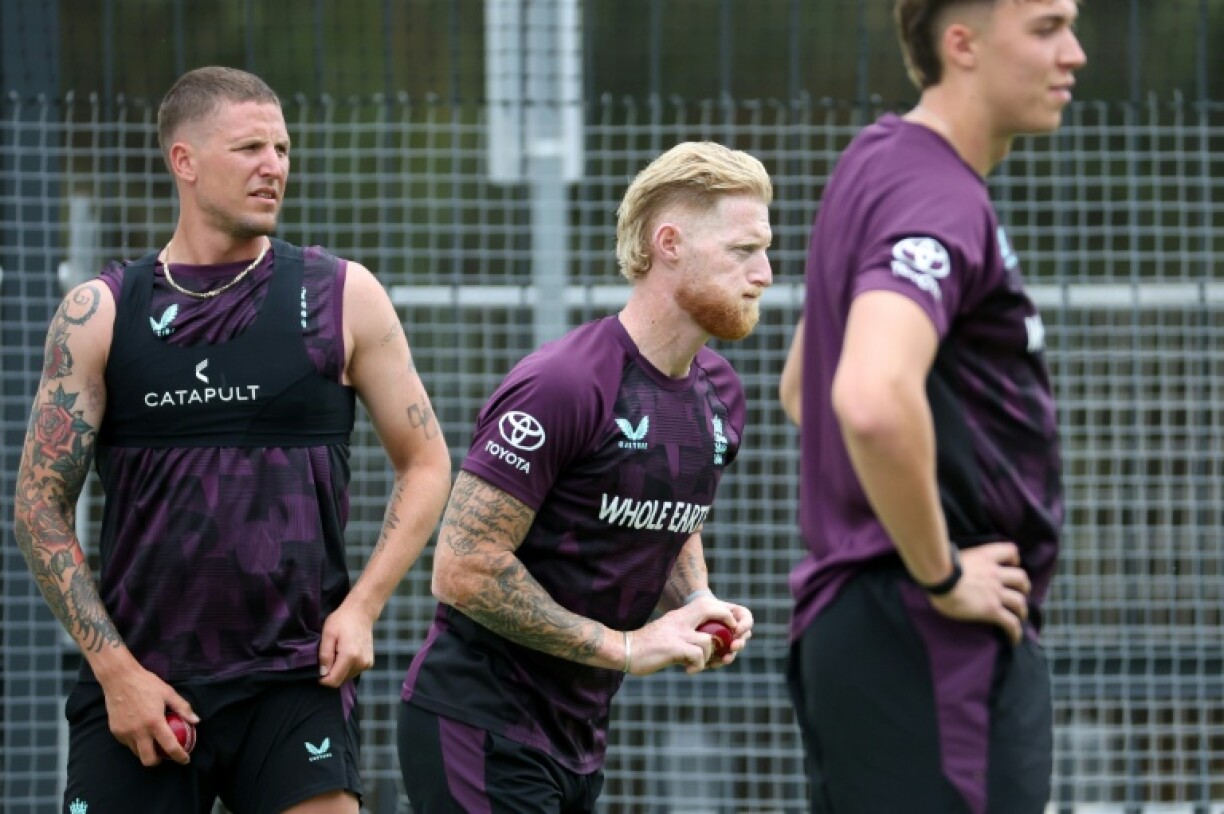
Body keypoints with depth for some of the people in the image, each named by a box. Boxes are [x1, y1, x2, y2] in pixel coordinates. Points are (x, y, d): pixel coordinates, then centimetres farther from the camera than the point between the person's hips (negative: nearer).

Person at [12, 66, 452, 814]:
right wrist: (115, 668, -5)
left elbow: (426, 464, 9)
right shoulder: (99, 316, 3)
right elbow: (41, 502, 4)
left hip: (297, 680, -1)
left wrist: (362, 606, -5)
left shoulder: (342, 297, 4)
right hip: (138, 683, 1)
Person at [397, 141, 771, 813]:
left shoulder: (718, 392, 8)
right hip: (480, 729, -9)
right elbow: (462, 569, -22)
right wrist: (622, 646, -18)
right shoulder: (563, 385, -20)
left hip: (577, 743, 9)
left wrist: (699, 603, 3)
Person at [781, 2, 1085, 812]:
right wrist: (940, 573, -22)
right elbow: (875, 399, -35)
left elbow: (805, 387, 29)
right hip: (943, 648, -10)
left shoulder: (874, 166, 15)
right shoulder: (940, 202, -17)